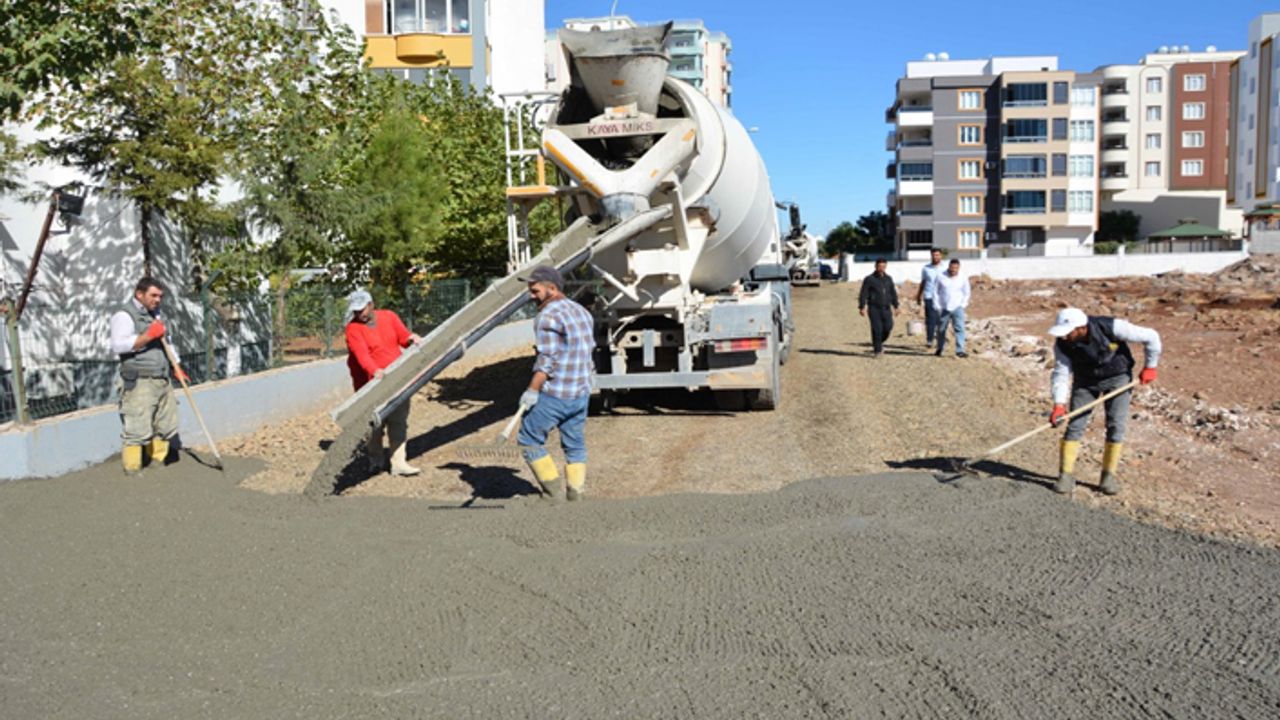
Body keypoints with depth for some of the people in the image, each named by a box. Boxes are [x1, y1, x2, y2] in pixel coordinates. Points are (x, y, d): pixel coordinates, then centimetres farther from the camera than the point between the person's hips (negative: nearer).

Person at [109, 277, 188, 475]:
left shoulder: (156, 314, 19)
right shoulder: (125, 315, -8)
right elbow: (118, 345, -22)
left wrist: (175, 368, 22)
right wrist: (149, 335, -22)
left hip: (162, 380, 8)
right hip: (138, 383, -8)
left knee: (166, 425, 11)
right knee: (137, 428, -8)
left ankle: (157, 461, 24)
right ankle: (132, 469, 0)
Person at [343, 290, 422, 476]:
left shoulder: (389, 316, 4)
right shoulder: (354, 328, -10)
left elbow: (403, 338, 7)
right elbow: (361, 354, -24)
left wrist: (411, 338, -17)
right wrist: (375, 371, -42)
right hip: (371, 383, -3)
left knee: (399, 422, 1)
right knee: (374, 424, 5)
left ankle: (398, 462, 5)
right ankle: (376, 461, 22)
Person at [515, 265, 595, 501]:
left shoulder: (549, 315, -13)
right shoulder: (582, 311, 13)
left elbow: (547, 358, -20)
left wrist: (532, 390, -19)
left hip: (554, 394, -8)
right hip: (581, 393, 8)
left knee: (529, 439, 5)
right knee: (575, 445, 16)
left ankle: (552, 493, 4)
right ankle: (576, 495, 17)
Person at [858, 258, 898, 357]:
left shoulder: (888, 279, 12)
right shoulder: (869, 279, -1)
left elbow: (893, 293, 19)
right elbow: (863, 294, -3)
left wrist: (895, 306, 16)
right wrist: (862, 307, -11)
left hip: (886, 309, 4)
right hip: (874, 308, -4)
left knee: (888, 327, -5)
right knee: (877, 329, -9)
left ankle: (879, 343, 22)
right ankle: (877, 350, 1)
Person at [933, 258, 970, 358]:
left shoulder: (963, 278, 1)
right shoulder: (941, 277, -3)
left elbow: (966, 293, 11)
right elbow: (936, 292, 2)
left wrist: (963, 305, 1)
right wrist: (937, 306, -3)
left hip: (957, 308, 0)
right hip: (943, 308, 0)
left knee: (960, 328, -12)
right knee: (941, 329, 9)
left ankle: (960, 350, -12)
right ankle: (939, 349, 27)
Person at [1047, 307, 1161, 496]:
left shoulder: (1111, 327, -31)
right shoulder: (1062, 344, -23)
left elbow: (1151, 337, -20)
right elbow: (1061, 373, -23)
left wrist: (1149, 367, -10)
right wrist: (1059, 404, -35)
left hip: (1117, 377, -2)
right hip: (1085, 380, 2)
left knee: (1116, 426, -6)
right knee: (1075, 426, -6)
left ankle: (1109, 476, 6)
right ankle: (1066, 475, 0)